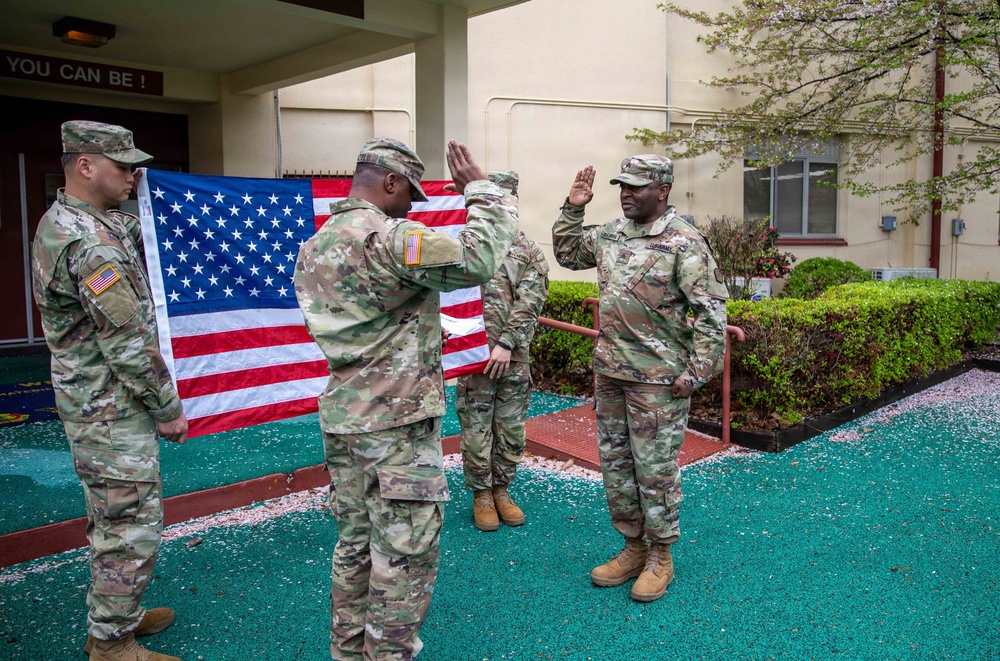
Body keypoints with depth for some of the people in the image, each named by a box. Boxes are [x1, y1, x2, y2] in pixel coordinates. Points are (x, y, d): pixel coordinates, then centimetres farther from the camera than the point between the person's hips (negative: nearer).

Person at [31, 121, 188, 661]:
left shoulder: (58, 222, 9)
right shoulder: (91, 241, -23)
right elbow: (127, 342, -22)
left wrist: (126, 220, 9)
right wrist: (169, 409, -14)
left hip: (94, 407, 11)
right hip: (114, 412, -11)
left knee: (113, 522, 22)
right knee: (132, 532, 0)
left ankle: (116, 614, 37)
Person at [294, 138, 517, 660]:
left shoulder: (315, 246, 12)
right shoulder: (388, 237, -18)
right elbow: (478, 260, -25)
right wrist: (481, 190, -11)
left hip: (341, 419, 9)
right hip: (398, 422, -9)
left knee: (356, 543, 19)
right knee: (404, 554, 4)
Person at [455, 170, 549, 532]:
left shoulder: (529, 252, 5)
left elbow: (529, 303, -5)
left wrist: (507, 343, -15)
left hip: (514, 357, 2)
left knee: (511, 430, 11)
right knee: (476, 430, 5)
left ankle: (502, 490, 29)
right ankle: (481, 494, 22)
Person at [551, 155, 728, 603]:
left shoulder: (684, 242, -12)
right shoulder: (611, 234, 9)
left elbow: (710, 311, -14)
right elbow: (567, 253, 25)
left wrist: (696, 372, -16)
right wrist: (573, 209, 10)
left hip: (658, 377, -7)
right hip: (609, 370, 7)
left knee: (655, 467, 2)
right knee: (615, 462, 14)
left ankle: (660, 557, 21)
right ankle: (633, 547, 30)